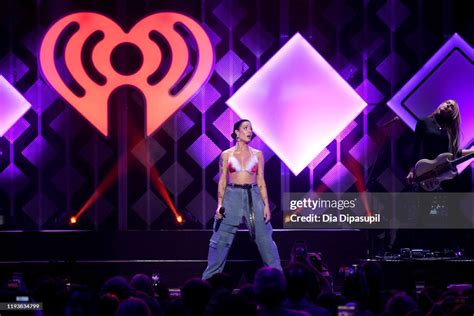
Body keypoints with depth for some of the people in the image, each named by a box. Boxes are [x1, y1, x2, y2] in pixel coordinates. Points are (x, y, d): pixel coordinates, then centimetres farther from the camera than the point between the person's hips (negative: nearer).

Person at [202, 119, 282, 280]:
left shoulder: (257, 154, 8)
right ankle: (209, 280, 7)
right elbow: (222, 181, 4)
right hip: (232, 196, -1)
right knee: (220, 241, -1)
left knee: (265, 240, 0)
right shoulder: (226, 155, 4)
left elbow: (261, 182, 7)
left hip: (253, 197, 1)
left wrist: (266, 205, -1)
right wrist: (220, 204, -5)